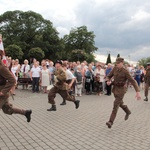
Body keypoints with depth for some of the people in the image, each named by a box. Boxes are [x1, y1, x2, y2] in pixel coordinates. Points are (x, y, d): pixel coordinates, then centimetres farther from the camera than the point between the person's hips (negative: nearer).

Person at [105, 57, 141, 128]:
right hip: (115, 88, 7)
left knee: (116, 105, -14)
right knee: (120, 103, 22)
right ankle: (128, 112, 50)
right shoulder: (114, 68, -1)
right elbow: (109, 76, 6)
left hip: (121, 89, -7)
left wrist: (138, 92, -29)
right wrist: (108, 81, -18)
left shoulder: (125, 72, -18)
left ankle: (110, 122, -16)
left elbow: (133, 81, -19)